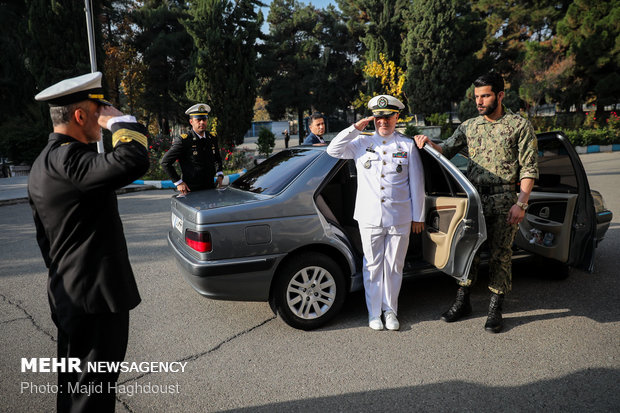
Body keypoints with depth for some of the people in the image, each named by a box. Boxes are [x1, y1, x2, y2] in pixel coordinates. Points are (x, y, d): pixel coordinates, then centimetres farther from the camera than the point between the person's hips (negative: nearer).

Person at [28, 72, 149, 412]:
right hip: (96, 294, -10)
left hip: (67, 294, 10)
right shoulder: (67, 158, -21)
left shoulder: (43, 163, 12)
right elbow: (133, 161, -39)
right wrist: (118, 121, -21)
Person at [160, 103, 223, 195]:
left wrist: (220, 174, 11)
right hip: (191, 190, -5)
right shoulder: (183, 140, -9)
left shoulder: (212, 138, 9)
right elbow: (165, 162, -6)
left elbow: (218, 158, 27)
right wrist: (178, 182, -9)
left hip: (210, 188, 5)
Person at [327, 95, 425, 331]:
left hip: (399, 218, 0)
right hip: (369, 217, 0)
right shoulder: (362, 143, 10)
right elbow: (333, 150, 0)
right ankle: (374, 313, 18)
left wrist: (418, 217, 6)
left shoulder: (408, 146, 9)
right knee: (372, 265, 6)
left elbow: (416, 184, 9)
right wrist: (356, 128, -2)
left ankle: (390, 310, 23)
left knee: (394, 265, 7)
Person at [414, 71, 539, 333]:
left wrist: (520, 204, -12)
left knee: (500, 254, 3)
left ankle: (495, 310, 16)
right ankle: (462, 302, 21)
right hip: (473, 199, 3)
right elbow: (447, 151, 10)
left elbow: (529, 169, -3)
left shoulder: (520, 126, 1)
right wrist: (430, 144, -12)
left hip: (504, 202, -3)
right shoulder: (469, 126, 13)